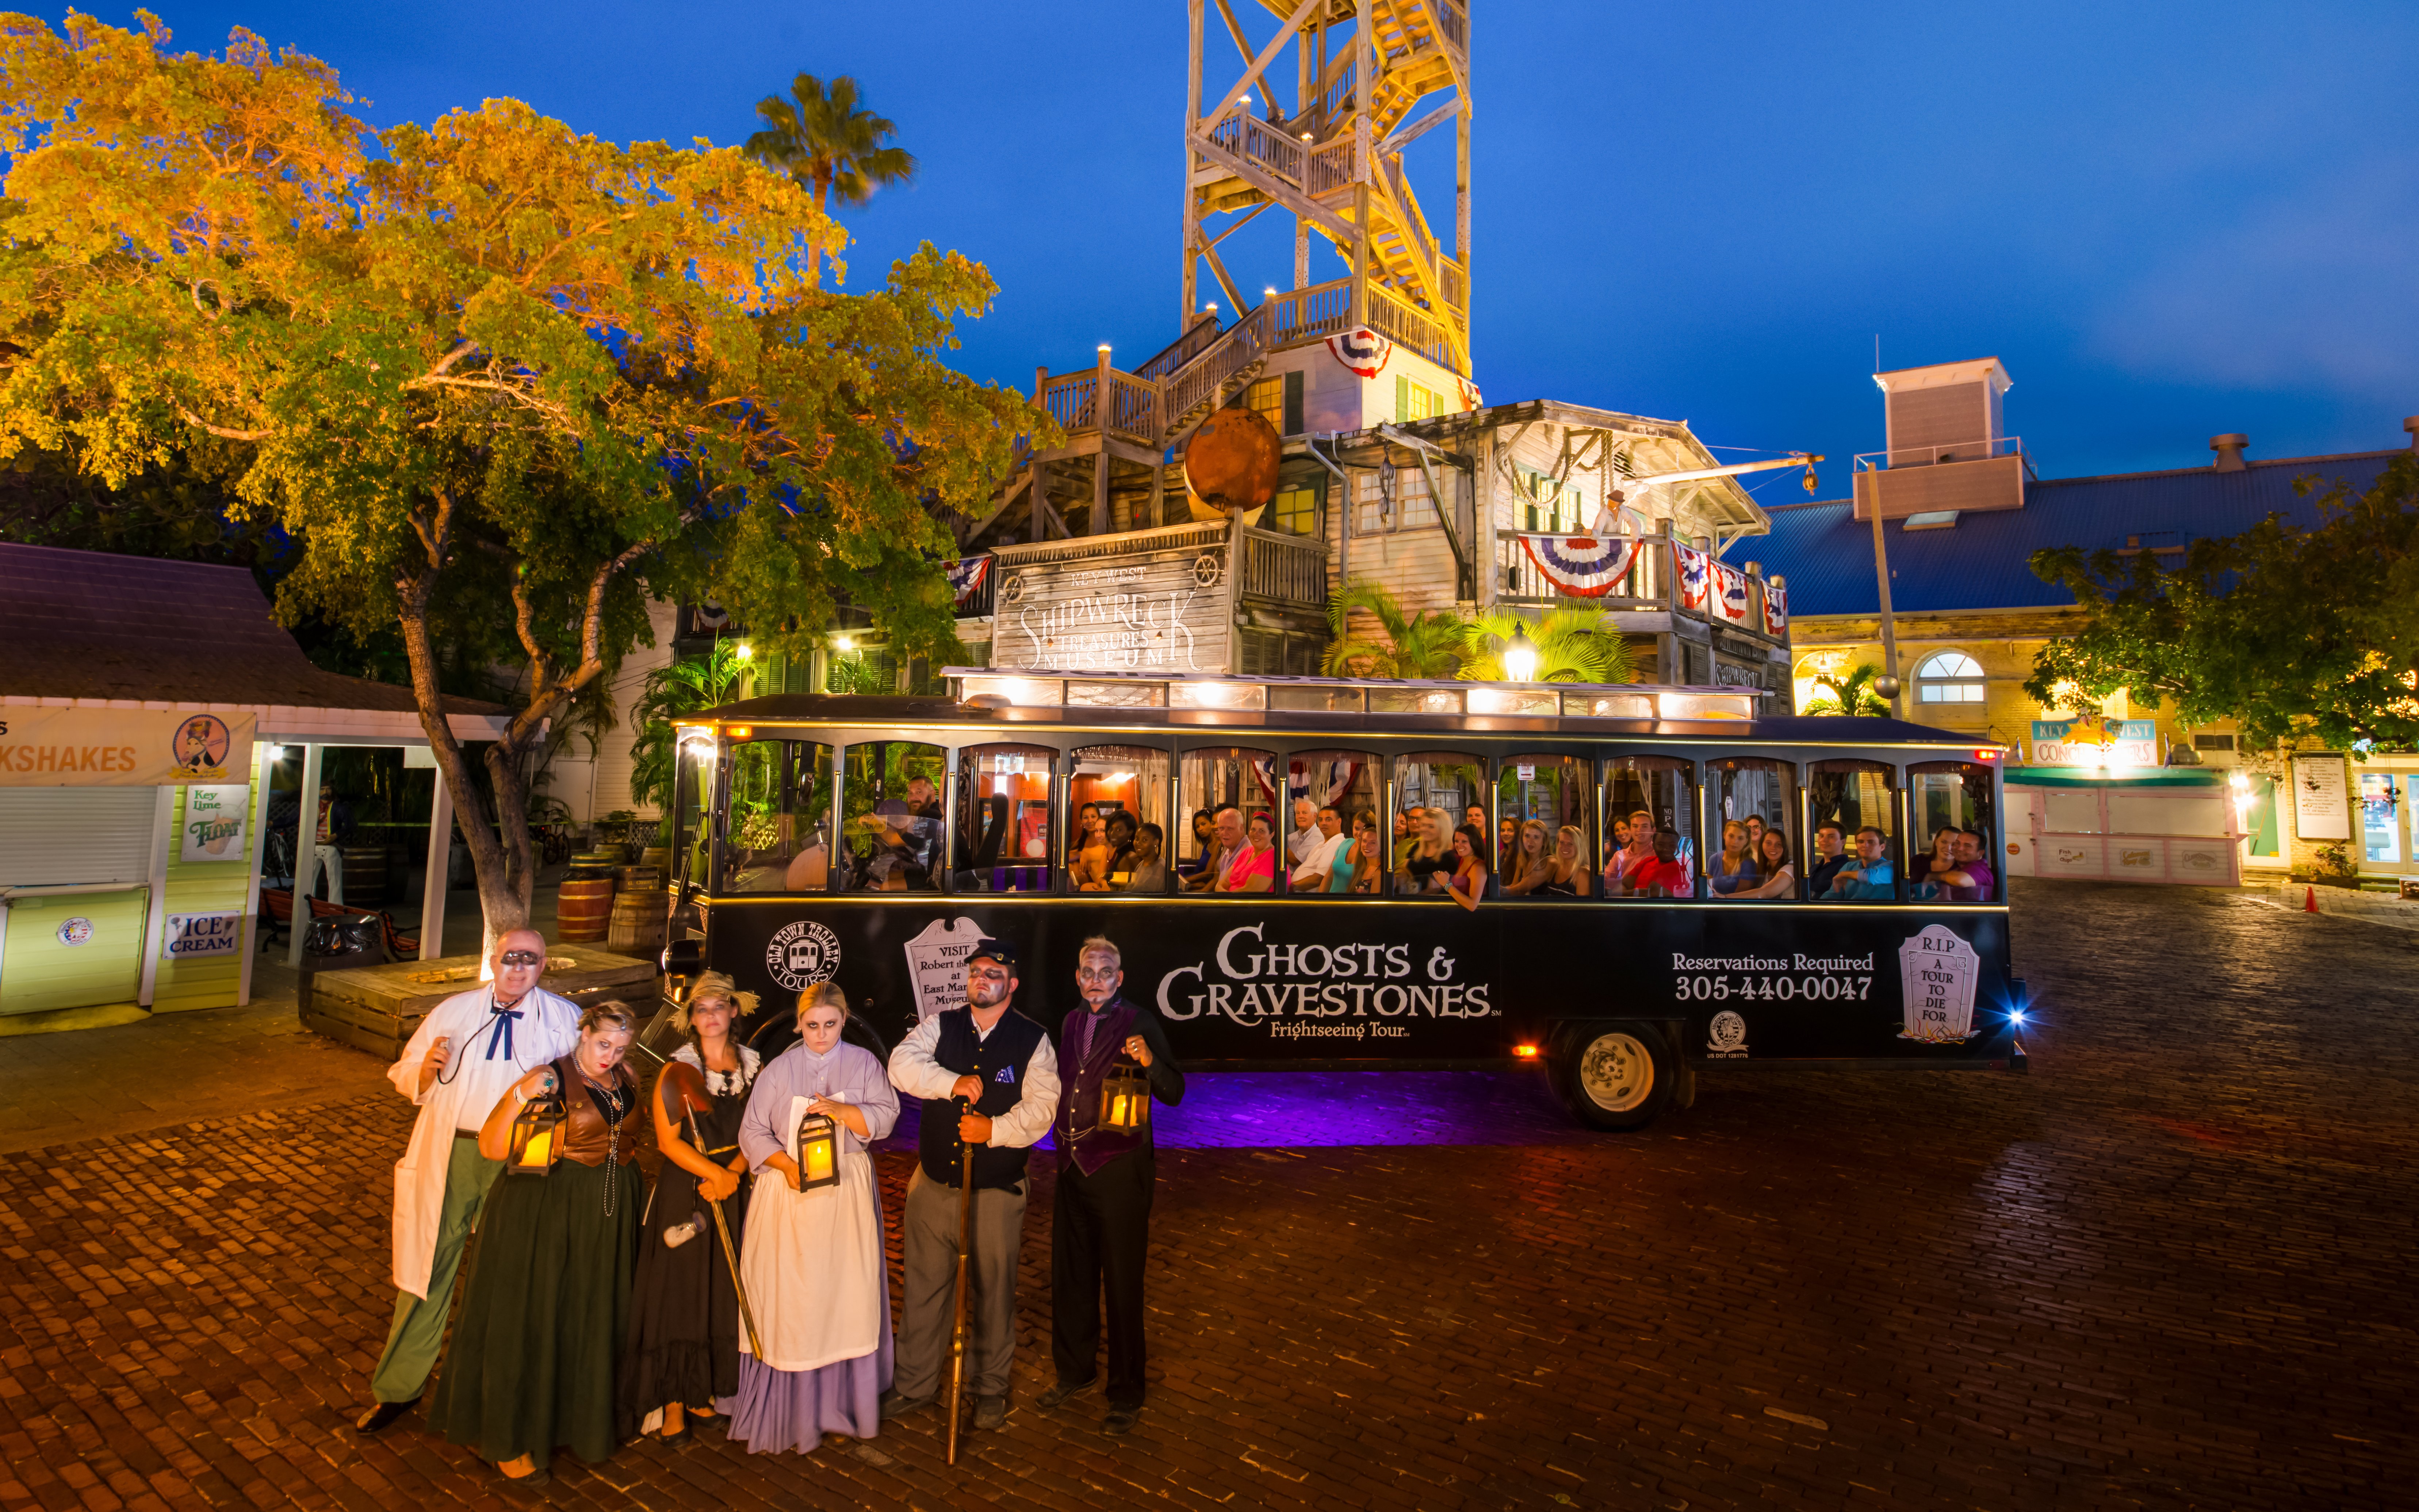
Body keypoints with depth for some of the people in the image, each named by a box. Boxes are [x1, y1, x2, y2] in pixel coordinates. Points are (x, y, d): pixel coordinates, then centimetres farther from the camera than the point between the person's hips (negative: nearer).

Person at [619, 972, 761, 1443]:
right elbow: (669, 1140, -10)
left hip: (736, 1191, 3)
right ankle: (673, 1400, 17)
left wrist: (732, 1174, -12)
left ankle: (706, 1390, 26)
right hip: (685, 1190, -3)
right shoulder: (677, 1069, -7)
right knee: (679, 1292, 2)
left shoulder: (753, 1065, 2)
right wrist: (715, 1172, -19)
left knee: (726, 1293, 10)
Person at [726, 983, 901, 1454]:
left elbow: (885, 1116, -5)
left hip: (847, 1192, 1)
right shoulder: (779, 1070, 1)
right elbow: (753, 1132, 0)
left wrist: (843, 1110, -21)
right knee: (787, 1299, 2)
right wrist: (787, 1165, -15)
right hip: (789, 1194, 0)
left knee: (846, 1295, 4)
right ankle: (785, 1410, 15)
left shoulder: (863, 1063, 2)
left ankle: (842, 1398, 19)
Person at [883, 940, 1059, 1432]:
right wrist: (953, 1083, -24)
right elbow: (903, 1066, -12)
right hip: (933, 1184, 2)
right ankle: (915, 1383, 34)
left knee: (993, 1290, 10)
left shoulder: (1033, 1040, -4)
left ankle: (990, 1387, 31)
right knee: (923, 1287, 14)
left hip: (997, 1191, -2)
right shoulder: (939, 1027, 3)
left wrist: (994, 1129, -25)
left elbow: (1041, 1106, -11)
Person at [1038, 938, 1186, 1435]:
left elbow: (1175, 1095, -15)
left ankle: (1126, 1394, 21)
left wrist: (1150, 1062, -31)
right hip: (1073, 1165, 6)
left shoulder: (1139, 1022, -11)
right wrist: (1061, 1136, 9)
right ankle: (1076, 1372, 39)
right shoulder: (1071, 1023, 8)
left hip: (1120, 1167, -6)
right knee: (1069, 1276, 18)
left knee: (1122, 1283, 4)